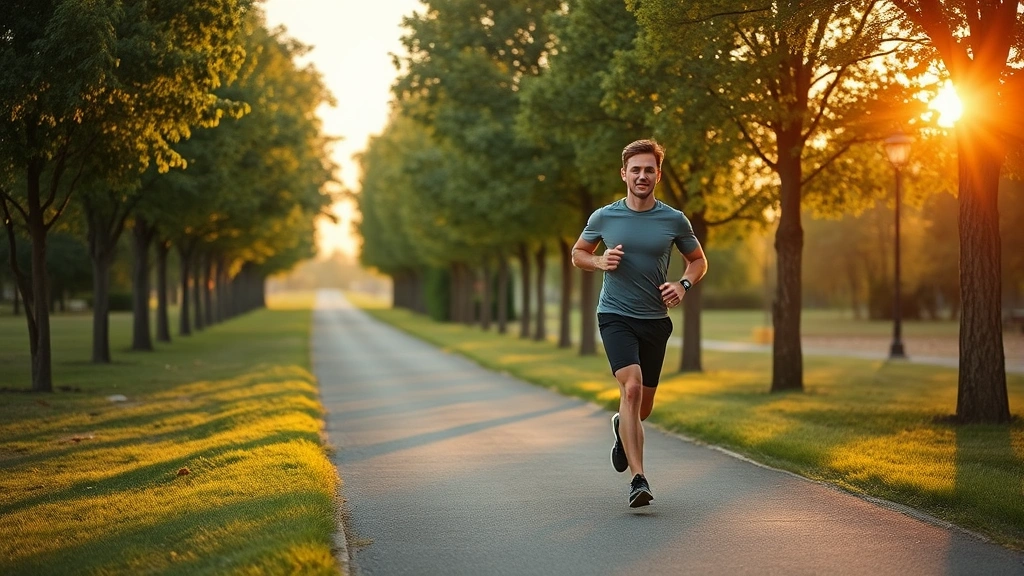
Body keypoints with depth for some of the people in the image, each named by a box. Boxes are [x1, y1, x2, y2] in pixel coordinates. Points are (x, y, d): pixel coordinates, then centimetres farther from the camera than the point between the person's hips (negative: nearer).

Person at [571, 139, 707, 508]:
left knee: (644, 407, 12)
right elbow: (578, 254, 14)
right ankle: (638, 480, -23)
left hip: (655, 321, 3)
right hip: (615, 315, -2)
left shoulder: (675, 220, 1)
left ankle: (622, 427, 50)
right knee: (631, 387, -23)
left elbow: (699, 260, 14)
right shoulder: (603, 217, 0)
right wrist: (600, 261, -8)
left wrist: (683, 285, -6)